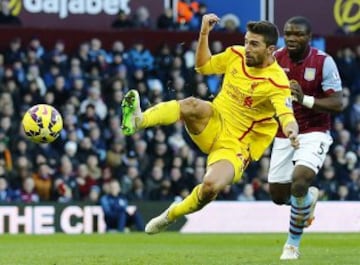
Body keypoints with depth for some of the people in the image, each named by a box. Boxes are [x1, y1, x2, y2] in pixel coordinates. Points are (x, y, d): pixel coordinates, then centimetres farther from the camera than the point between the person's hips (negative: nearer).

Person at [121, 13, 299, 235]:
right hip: (213, 125, 5)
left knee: (211, 186, -30)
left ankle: (170, 216, -2)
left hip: (235, 147, -5)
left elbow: (287, 117, -32)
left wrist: (291, 131, -55)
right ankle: (137, 121, -48)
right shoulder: (236, 55, 0)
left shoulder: (276, 82, -18)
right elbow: (203, 66, 18)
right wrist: (204, 34, 4)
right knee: (191, 105, -30)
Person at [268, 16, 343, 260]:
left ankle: (293, 244, -5)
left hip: (313, 133, -4)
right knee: (278, 196, 7)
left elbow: (337, 103, -16)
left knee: (299, 183, -25)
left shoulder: (324, 62, -14)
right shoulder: (276, 58, -5)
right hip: (283, 135, 4)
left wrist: (305, 99, -30)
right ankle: (309, 196, 45)